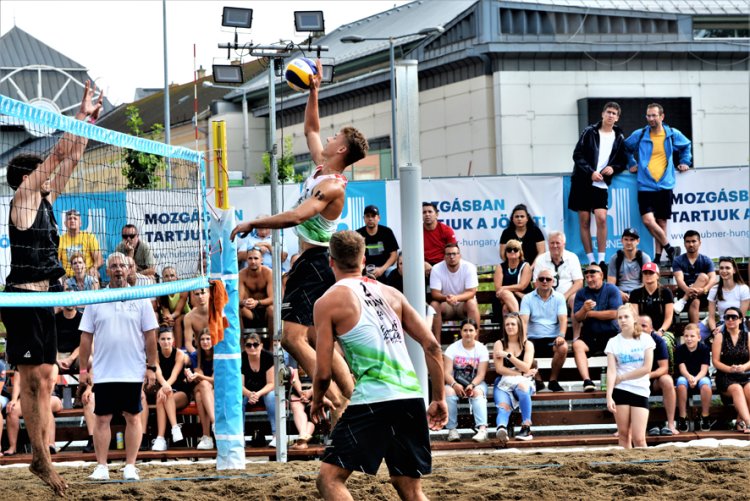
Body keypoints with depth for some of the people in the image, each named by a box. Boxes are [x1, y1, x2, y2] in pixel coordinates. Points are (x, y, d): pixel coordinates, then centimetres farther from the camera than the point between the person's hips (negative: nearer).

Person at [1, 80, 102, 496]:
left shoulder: (43, 200, 15)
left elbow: (70, 159, 20)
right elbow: (60, 154, -9)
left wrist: (89, 120, 16)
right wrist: (82, 116, -3)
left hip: (42, 297, 9)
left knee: (43, 379, 9)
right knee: (35, 381, -10)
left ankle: (40, 458, 11)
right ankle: (42, 459, -11)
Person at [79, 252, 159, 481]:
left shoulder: (140, 300, 2)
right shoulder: (95, 301, 6)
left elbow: (150, 335, 2)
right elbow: (86, 336, 7)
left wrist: (151, 367, -2)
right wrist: (83, 368, 2)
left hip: (133, 373, -1)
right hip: (103, 373, 1)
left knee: (133, 418, 3)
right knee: (102, 418, 1)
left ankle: (130, 466, 8)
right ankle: (101, 467, 5)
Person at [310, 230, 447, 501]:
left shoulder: (329, 302, 2)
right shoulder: (390, 293, 16)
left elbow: (323, 372, 0)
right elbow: (431, 345, 11)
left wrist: (317, 401, 20)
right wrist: (439, 398, 17)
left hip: (372, 399, -6)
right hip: (412, 398, 6)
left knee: (329, 478, 1)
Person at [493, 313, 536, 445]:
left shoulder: (527, 345, 12)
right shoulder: (499, 344, 12)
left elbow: (526, 368, -3)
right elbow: (499, 368, 0)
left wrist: (508, 355, -8)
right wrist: (521, 373, -7)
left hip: (523, 381, 0)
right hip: (504, 382, 0)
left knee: (522, 387, -39)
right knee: (503, 407, -32)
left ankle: (526, 428, -38)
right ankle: (501, 428, -66)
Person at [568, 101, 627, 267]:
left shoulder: (619, 138, 7)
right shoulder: (589, 132, 0)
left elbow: (623, 161, 14)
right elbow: (577, 155, -3)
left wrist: (613, 168, -7)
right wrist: (591, 172, -14)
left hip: (601, 184, 1)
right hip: (583, 181, -1)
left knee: (601, 218, -14)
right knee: (584, 221, 0)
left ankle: (601, 260, -10)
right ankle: (591, 260, 5)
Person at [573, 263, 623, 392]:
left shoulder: (611, 290, 1)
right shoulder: (581, 293, 9)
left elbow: (614, 314, -9)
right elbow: (577, 317, 2)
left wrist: (590, 313, -1)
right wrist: (584, 309, -21)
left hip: (610, 334, -2)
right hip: (589, 335, 2)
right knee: (577, 344, -29)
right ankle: (586, 380, -39)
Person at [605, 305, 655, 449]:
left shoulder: (645, 339, 2)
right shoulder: (613, 342, 4)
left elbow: (647, 368, -5)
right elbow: (611, 371, -5)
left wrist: (622, 377, -5)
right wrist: (609, 396, -15)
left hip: (640, 391, -1)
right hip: (620, 390, 1)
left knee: (639, 438, -8)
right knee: (623, 434, 1)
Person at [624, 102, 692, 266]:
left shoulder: (673, 135, 4)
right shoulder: (639, 135, 2)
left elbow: (686, 146, 26)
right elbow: (626, 148, 22)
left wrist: (684, 162, 17)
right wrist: (632, 164, 16)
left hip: (665, 185, 1)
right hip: (645, 185, -1)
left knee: (661, 222, 4)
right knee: (648, 220, -15)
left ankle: (658, 256, 12)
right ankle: (669, 249, 1)